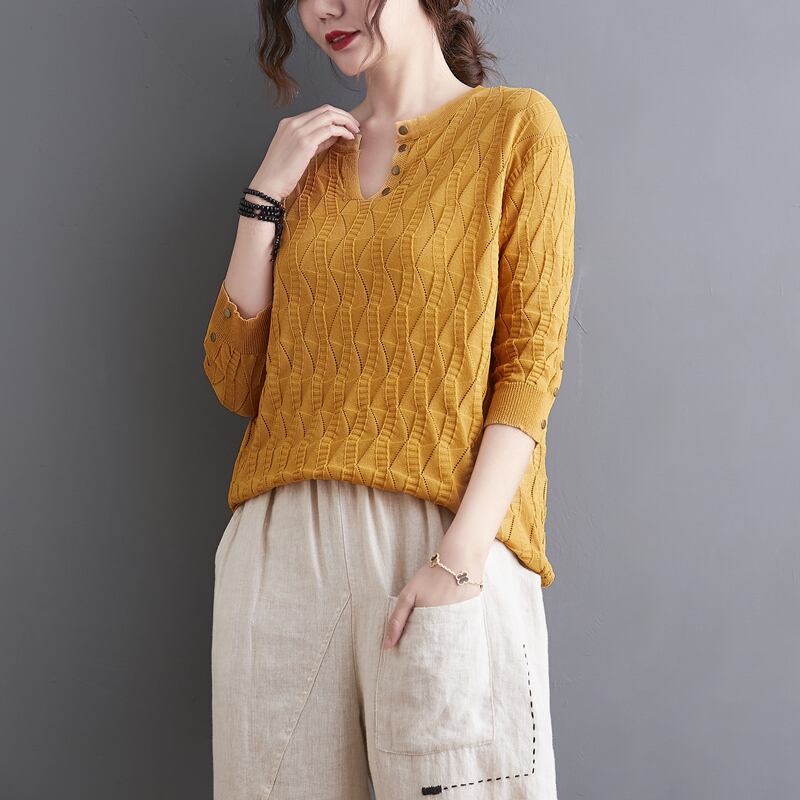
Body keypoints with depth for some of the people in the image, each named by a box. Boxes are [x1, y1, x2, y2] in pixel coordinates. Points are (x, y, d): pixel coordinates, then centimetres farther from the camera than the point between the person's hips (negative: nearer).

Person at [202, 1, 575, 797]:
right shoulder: (311, 156, 16)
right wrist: (266, 195, 2)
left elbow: (531, 361, -5)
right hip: (280, 543, 4)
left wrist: (462, 555, -16)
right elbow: (237, 384, 9)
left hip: (440, 534, -3)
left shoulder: (517, 125, 4)